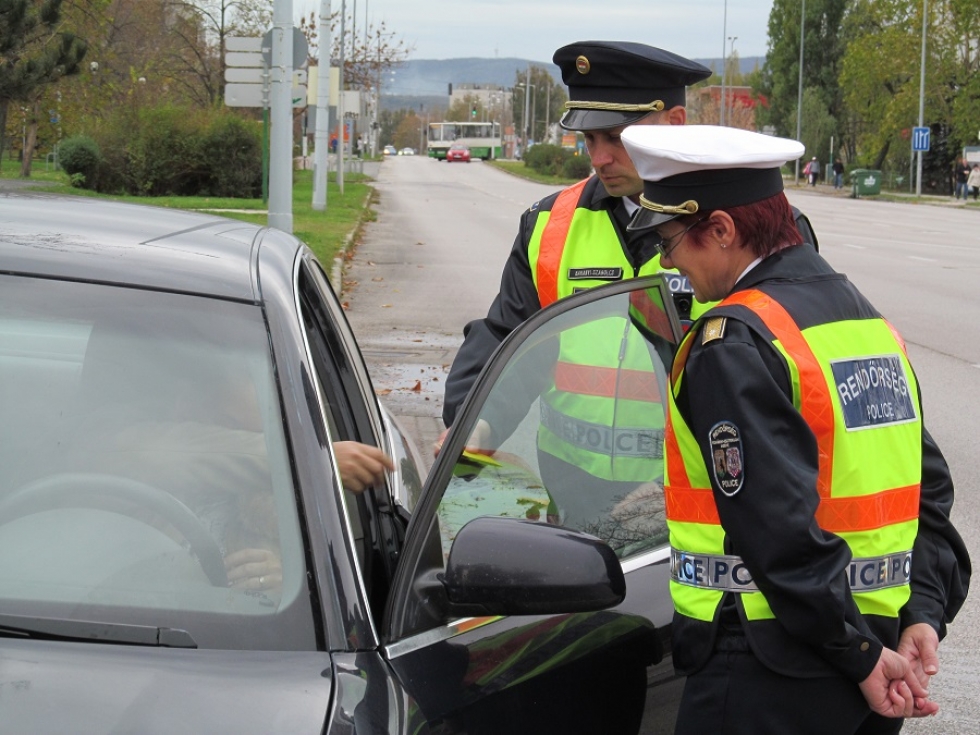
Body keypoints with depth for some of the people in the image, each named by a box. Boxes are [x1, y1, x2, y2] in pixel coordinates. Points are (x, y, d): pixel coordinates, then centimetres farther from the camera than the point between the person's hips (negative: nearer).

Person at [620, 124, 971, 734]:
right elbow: (930, 486, 10)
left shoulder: (733, 343, -17)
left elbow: (779, 528, -23)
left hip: (768, 675, -8)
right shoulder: (867, 318, 11)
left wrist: (863, 658, -16)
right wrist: (924, 614, 2)